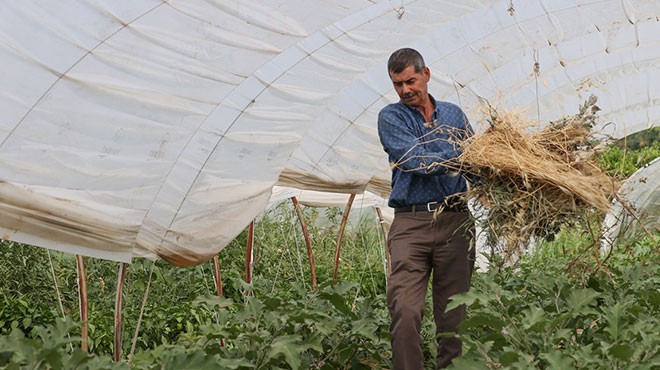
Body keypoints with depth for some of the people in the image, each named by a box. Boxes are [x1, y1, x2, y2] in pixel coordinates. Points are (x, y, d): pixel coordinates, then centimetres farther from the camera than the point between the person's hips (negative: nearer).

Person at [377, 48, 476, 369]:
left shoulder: (454, 114, 17)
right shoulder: (391, 117, 7)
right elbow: (413, 159, -9)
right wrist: (458, 159, -17)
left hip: (455, 222, 3)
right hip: (410, 223, -3)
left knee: (453, 315, 4)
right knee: (405, 312, -14)